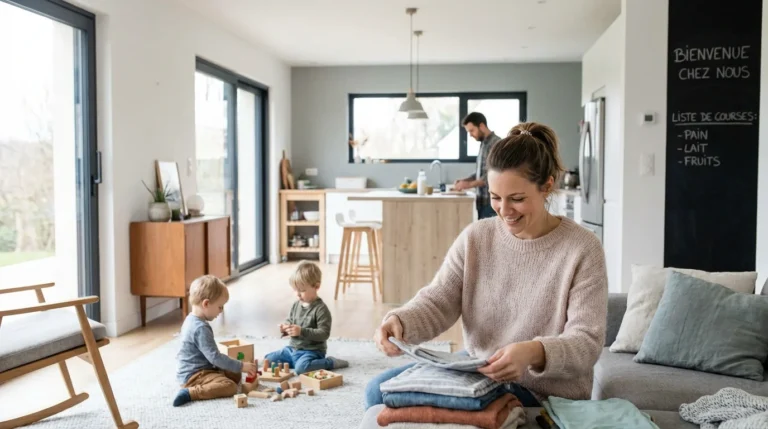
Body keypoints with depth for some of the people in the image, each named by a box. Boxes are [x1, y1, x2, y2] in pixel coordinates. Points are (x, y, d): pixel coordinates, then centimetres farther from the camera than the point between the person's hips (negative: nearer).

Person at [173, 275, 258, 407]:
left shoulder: (192, 320, 9)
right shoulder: (201, 328, -24)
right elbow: (214, 357, -25)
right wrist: (241, 366, -17)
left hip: (198, 369, 10)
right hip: (194, 375, -10)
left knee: (235, 376, 14)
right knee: (230, 387, -27)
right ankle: (190, 393, -24)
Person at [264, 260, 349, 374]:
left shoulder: (321, 309, -17)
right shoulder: (296, 305, 5)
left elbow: (324, 334, -22)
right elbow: (289, 321, 17)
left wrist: (302, 331, -29)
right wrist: (285, 328, -7)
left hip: (312, 351, -8)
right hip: (293, 348, 8)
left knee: (301, 368, -35)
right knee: (267, 360, 2)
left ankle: (330, 362, -10)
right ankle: (301, 361, 13)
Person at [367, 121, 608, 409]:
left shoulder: (582, 249, -14)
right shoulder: (475, 237, -1)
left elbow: (587, 342, -18)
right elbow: (438, 301, -6)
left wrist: (535, 353, -40)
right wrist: (399, 320, -28)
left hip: (547, 396, -5)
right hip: (477, 373, 5)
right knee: (381, 391, -4)